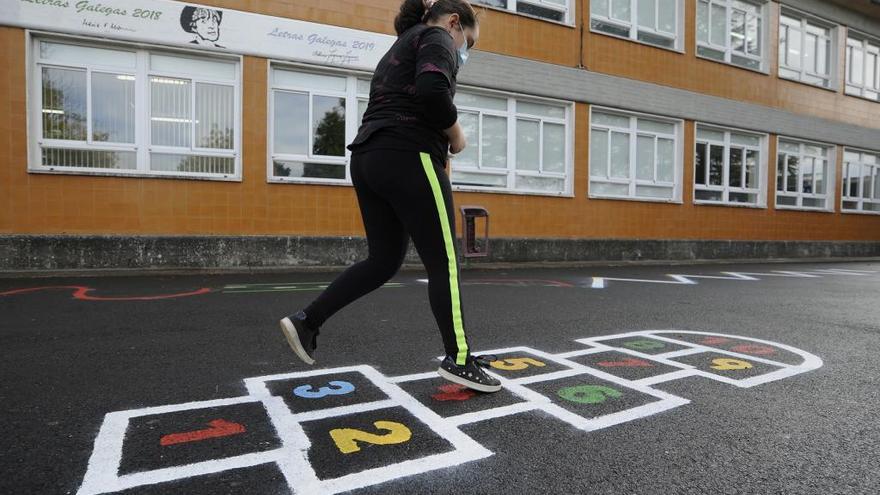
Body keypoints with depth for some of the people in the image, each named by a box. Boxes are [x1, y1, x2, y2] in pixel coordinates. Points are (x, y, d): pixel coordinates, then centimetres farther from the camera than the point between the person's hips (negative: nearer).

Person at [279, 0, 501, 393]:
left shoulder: (398, 48, 31)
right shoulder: (436, 38, 3)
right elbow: (432, 89, -19)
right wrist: (455, 134, -4)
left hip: (368, 159, 9)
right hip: (409, 158, -9)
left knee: (383, 261, 13)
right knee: (444, 262, -2)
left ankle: (306, 321, 11)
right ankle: (458, 360, 6)